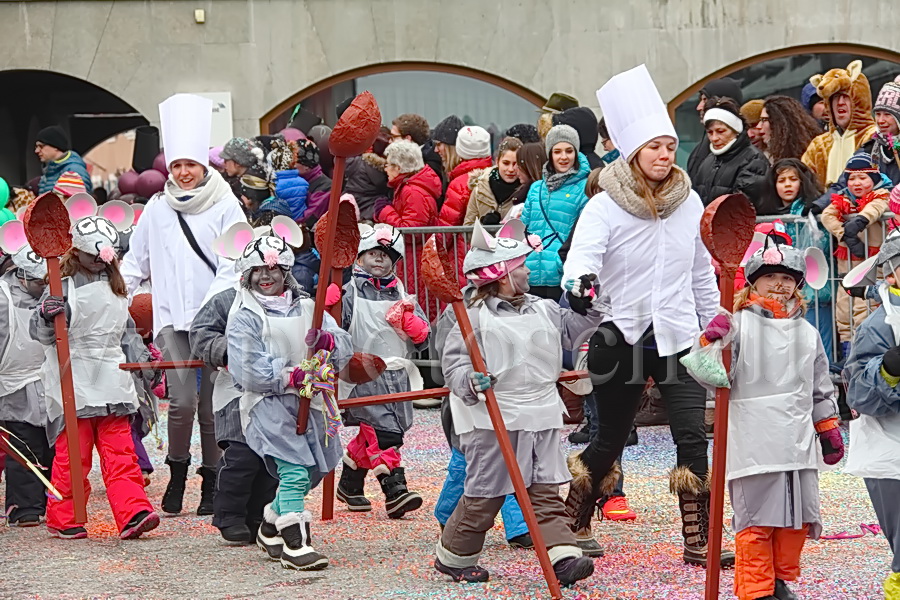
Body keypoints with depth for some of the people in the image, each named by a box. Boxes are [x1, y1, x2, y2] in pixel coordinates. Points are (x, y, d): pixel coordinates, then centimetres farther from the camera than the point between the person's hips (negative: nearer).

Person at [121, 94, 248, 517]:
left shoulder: (225, 205, 1)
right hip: (172, 316, 1)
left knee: (212, 402, 2)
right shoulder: (158, 209, 10)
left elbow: (234, 264, -4)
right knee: (182, 399, -11)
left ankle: (212, 482, 15)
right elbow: (135, 262, 17)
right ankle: (177, 470, 11)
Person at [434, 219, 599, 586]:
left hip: (541, 418, 5)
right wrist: (470, 382, -28)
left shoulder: (543, 309, 11)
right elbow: (453, 360, -10)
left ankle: (562, 556, -6)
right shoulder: (476, 318, -9)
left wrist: (587, 308, 7)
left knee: (545, 491, 1)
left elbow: (570, 331, 22)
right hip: (494, 421, -5)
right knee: (484, 494, 4)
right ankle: (453, 556, 21)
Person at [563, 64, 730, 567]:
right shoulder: (605, 206, -8)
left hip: (678, 337, 3)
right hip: (622, 335, -3)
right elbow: (581, 257, -21)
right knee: (610, 440, 10)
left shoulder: (690, 202, 4)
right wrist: (579, 286, -44)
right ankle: (573, 525, 31)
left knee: (694, 439, -9)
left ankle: (699, 541, -5)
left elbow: (702, 273, 13)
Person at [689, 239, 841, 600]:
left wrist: (829, 431, 21)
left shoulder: (807, 333, 14)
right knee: (757, 521, -4)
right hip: (754, 445, -5)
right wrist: (711, 344, -28)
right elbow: (714, 378, -10)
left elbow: (821, 390, 22)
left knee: (798, 517, 10)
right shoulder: (738, 325, -3)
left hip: (799, 445, 5)